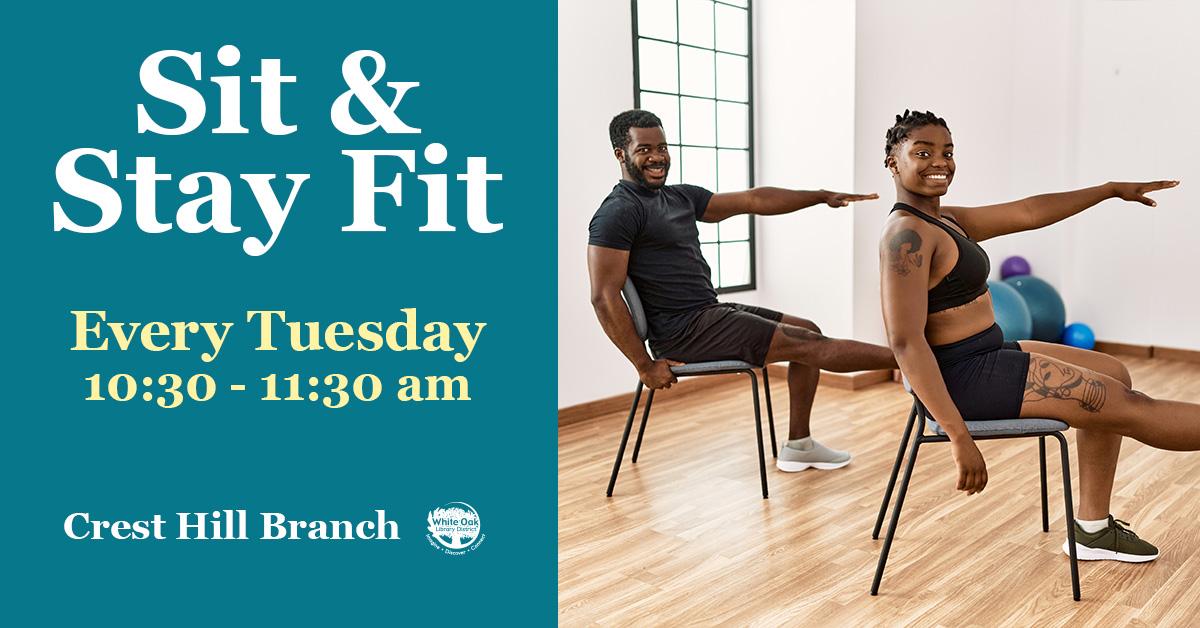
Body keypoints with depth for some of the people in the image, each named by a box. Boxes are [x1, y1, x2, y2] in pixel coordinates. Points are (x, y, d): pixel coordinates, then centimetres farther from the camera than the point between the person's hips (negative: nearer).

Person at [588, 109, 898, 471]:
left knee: (809, 331, 14)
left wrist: (822, 196, 11)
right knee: (809, 345, -8)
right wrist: (645, 365, -19)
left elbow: (754, 201, 15)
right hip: (683, 331, -10)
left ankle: (798, 446, 17)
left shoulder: (680, 197, 13)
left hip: (709, 313, 10)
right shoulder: (619, 211, -13)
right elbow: (604, 297, -19)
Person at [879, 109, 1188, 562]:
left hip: (986, 356, 11)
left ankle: (1093, 528, 22)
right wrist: (959, 437, -30)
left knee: (1114, 375, 21)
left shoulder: (944, 220, 9)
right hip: (964, 376, -11)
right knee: (1129, 408, -2)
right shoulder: (907, 235, -21)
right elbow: (906, 341, -28)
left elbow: (1027, 212, 18)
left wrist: (1112, 190, 22)